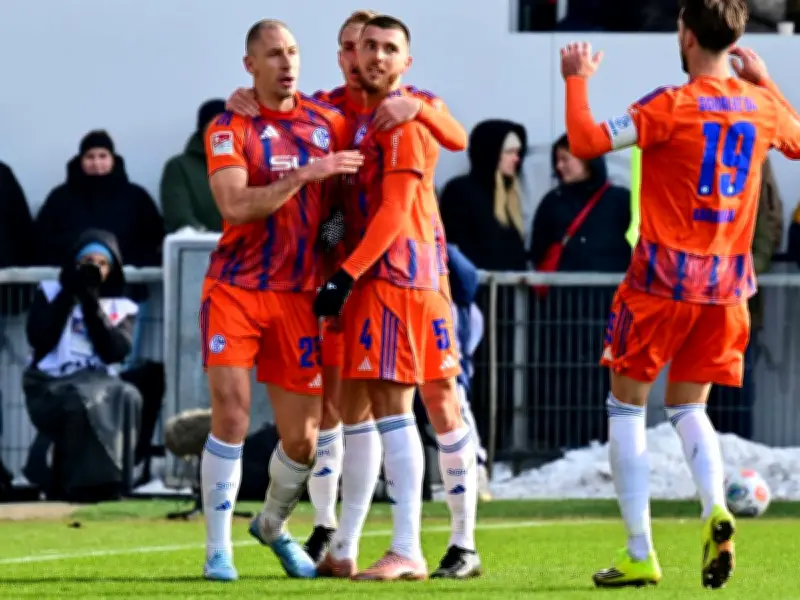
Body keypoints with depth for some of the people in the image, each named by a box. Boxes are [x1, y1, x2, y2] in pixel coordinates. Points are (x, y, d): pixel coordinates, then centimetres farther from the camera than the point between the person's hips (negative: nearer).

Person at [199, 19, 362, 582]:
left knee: (302, 438, 4)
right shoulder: (230, 129, -4)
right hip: (236, 288, -3)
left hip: (299, 297, 3)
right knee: (231, 414, -15)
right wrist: (304, 174, -24)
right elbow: (235, 206, -19)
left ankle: (273, 525, 33)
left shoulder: (328, 122, 7)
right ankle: (218, 548, -4)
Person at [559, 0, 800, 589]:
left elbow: (587, 142, -18)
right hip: (727, 282, 5)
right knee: (688, 406, 17)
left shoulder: (673, 106, -14)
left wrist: (577, 79, -4)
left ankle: (640, 554, 1)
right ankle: (715, 509, -12)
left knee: (627, 404, 8)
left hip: (663, 277, -5)